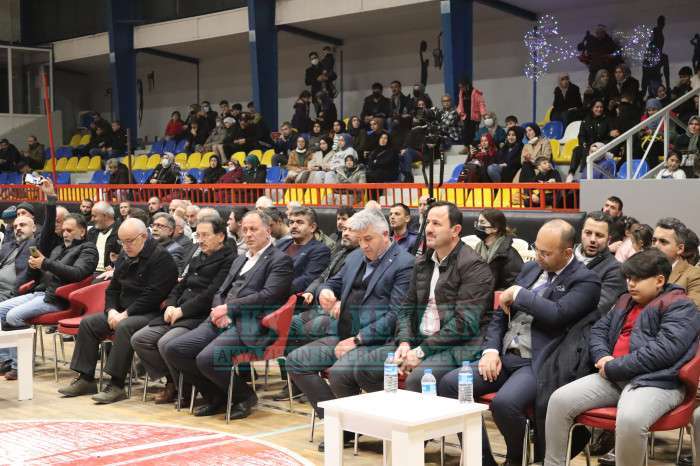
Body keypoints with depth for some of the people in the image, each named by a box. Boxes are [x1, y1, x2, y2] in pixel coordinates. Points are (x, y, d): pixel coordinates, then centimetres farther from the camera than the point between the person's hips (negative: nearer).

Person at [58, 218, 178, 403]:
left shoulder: (161, 257, -13)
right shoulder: (125, 258, 15)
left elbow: (153, 295, -21)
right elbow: (112, 289, 19)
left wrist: (126, 314, -20)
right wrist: (111, 310, -2)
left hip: (151, 313, -9)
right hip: (122, 312, 9)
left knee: (124, 327, -35)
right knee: (88, 323, -1)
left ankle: (117, 385, -30)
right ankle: (86, 379, 2)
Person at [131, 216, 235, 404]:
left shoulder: (229, 260, -5)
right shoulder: (196, 260, 23)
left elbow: (212, 294, -15)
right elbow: (179, 286, 22)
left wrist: (182, 310, -14)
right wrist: (170, 306, 1)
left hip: (201, 318, -9)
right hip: (179, 315, 9)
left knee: (166, 343, -30)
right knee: (139, 340, -5)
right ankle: (172, 381, 8)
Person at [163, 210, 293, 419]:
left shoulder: (280, 260, 1)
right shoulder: (240, 260, 27)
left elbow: (268, 296, -12)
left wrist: (228, 308, -12)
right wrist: (219, 311, -2)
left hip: (249, 327, -8)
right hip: (223, 322, 8)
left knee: (207, 358, -30)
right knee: (172, 350, -8)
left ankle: (245, 396, -2)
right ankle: (216, 397, 7)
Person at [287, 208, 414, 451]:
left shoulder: (404, 264, -9)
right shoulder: (356, 257, 16)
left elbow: (395, 315, -15)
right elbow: (333, 283, 27)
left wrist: (357, 340, -18)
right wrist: (324, 292, 0)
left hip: (376, 342, -8)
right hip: (343, 336, 8)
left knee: (339, 372, -32)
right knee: (295, 360, -4)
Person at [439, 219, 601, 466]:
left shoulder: (586, 281, -4)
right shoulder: (530, 269, 17)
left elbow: (557, 314, -21)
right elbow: (501, 313, 19)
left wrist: (518, 294, -9)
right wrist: (491, 350, 3)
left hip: (537, 364, -7)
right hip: (504, 357, 7)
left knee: (504, 402, -33)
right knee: (449, 385, -11)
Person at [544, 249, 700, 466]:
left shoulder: (680, 307, -2)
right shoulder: (626, 301, 24)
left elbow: (663, 351, -16)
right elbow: (599, 329, 25)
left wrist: (613, 368, -13)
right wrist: (603, 357, 1)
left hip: (657, 381, -7)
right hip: (613, 377, 7)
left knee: (630, 419, -39)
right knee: (560, 399, -12)